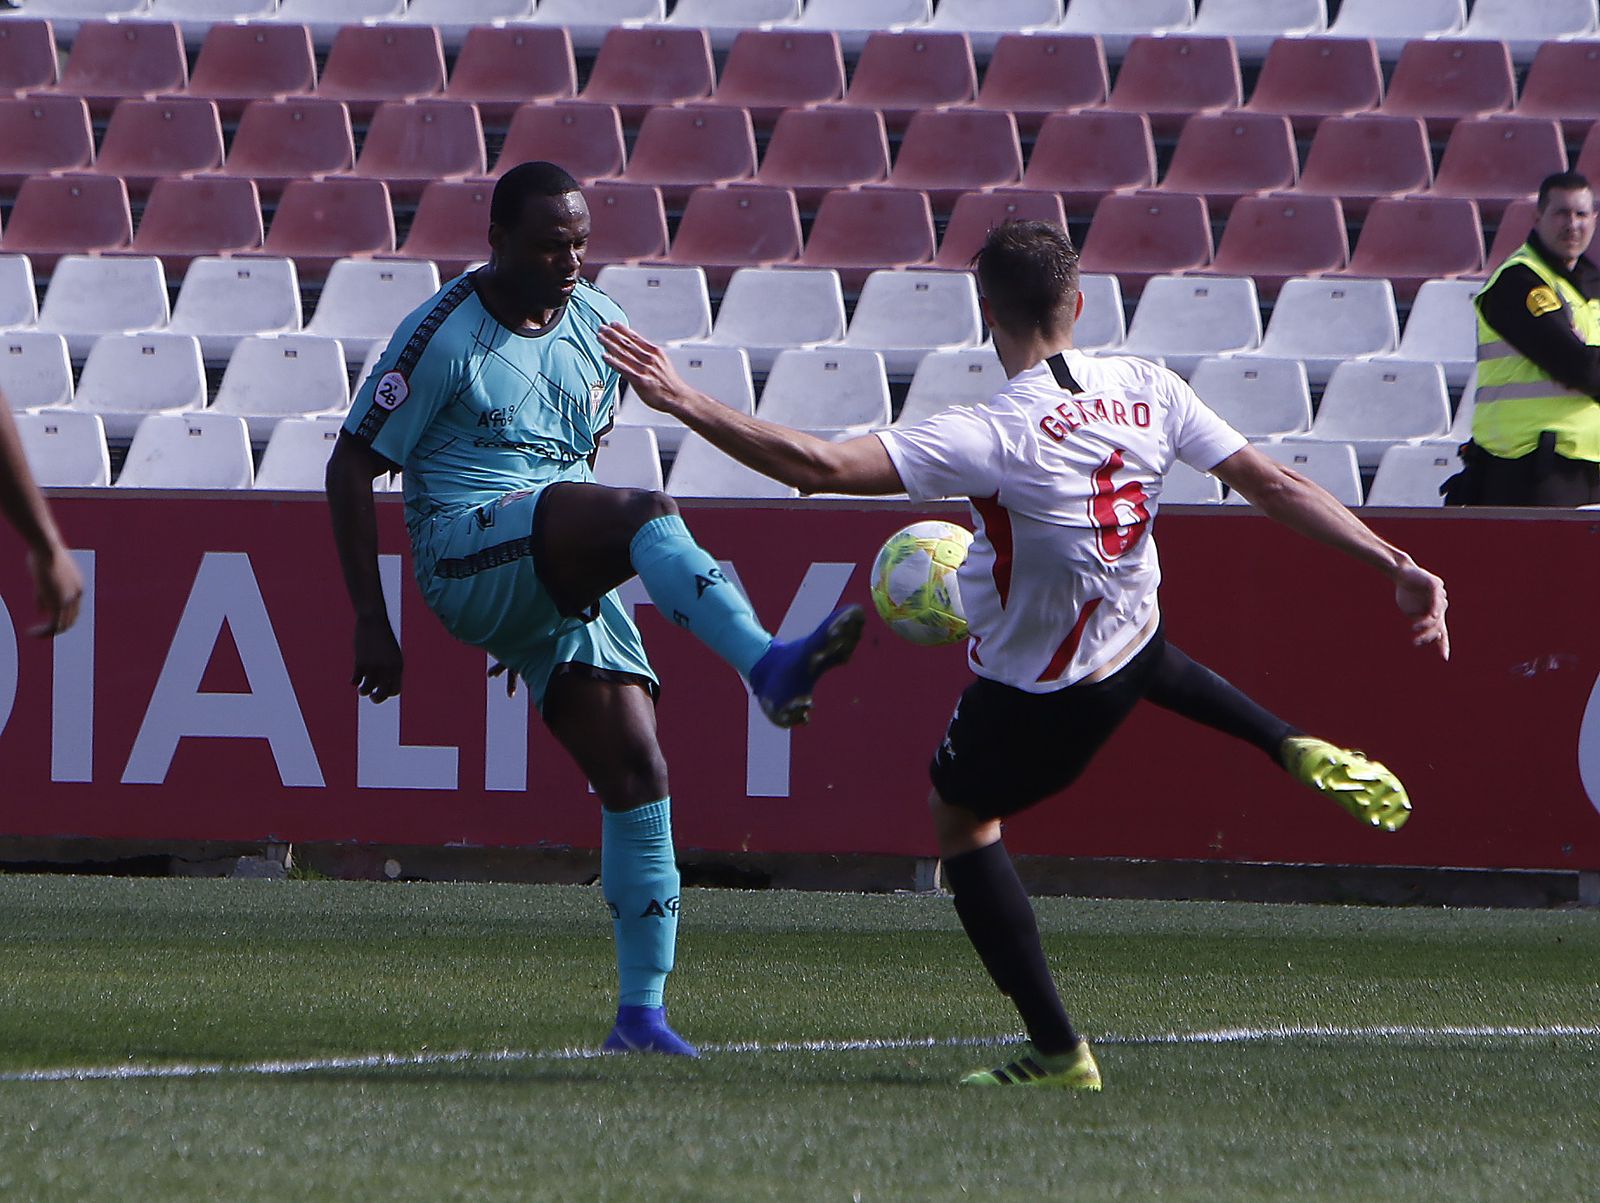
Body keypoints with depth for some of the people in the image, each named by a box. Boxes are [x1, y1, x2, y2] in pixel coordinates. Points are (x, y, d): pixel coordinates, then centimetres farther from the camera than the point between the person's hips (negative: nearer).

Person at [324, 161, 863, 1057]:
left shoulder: (598, 325, 12)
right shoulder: (447, 335, -7)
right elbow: (353, 468, -5)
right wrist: (372, 624, -8)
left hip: (566, 582, 6)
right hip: (466, 557, -6)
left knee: (636, 770, -7)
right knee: (650, 512, -31)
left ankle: (642, 1013, -3)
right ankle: (767, 665, -55)